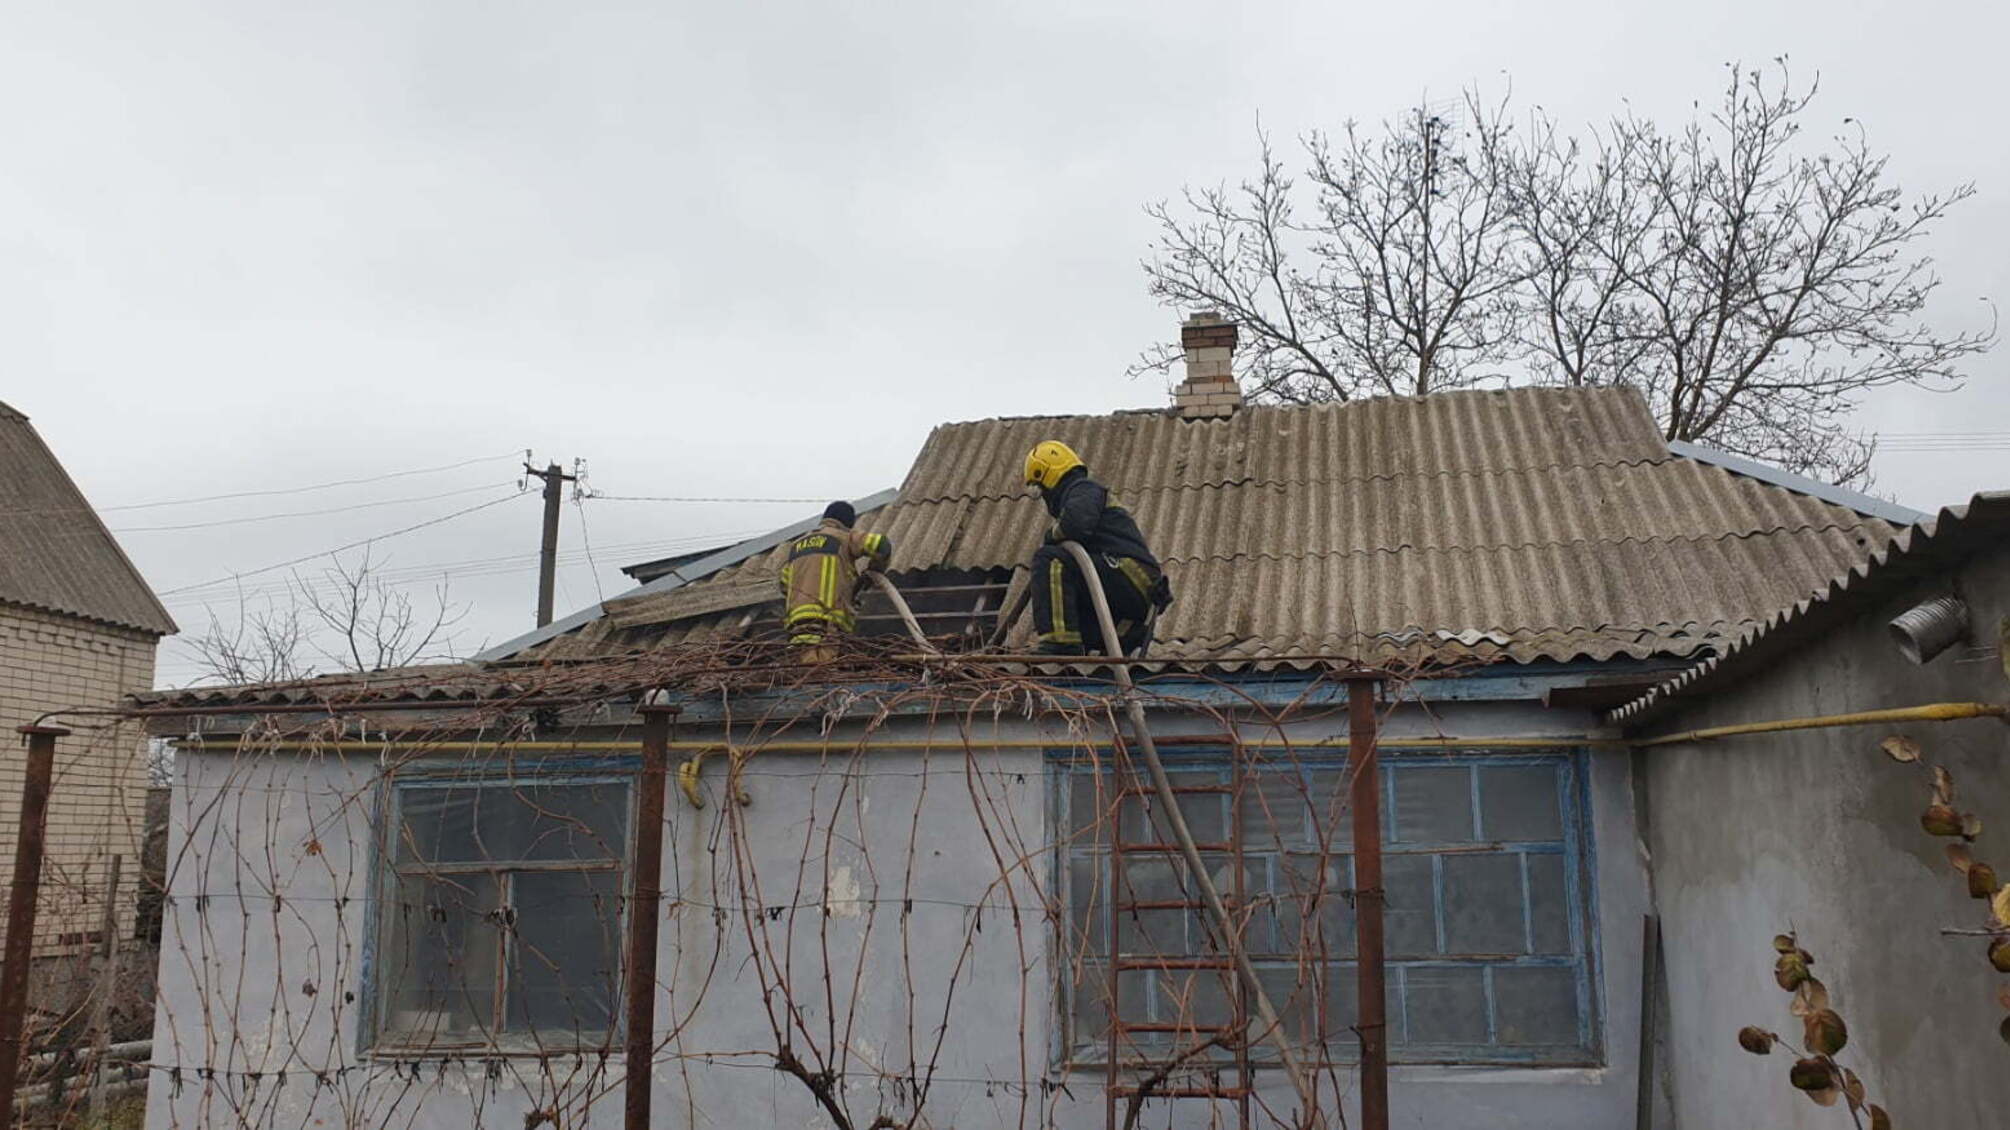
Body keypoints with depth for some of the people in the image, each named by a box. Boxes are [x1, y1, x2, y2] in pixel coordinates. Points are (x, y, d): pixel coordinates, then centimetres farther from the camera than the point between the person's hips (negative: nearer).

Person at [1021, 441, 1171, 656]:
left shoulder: (1082, 489, 1)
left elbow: (1076, 523, -22)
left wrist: (1052, 534, -2)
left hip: (1131, 575, -10)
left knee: (1049, 559, -22)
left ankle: (1061, 644, -32)